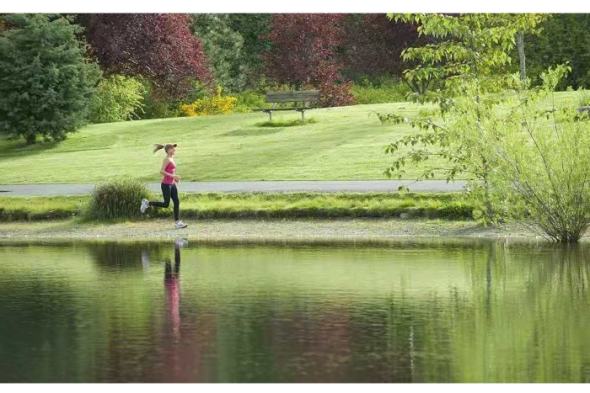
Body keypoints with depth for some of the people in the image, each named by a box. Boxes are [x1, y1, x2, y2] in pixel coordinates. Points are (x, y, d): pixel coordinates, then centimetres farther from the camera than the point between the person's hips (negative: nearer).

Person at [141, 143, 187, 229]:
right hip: (166, 184, -9)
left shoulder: (171, 159, 14)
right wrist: (173, 176, -23)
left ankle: (177, 222, 3)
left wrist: (175, 178, 12)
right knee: (166, 204, -5)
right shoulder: (167, 159, -13)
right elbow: (161, 171, -21)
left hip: (172, 184, 9)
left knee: (177, 202, 3)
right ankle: (147, 203, 9)